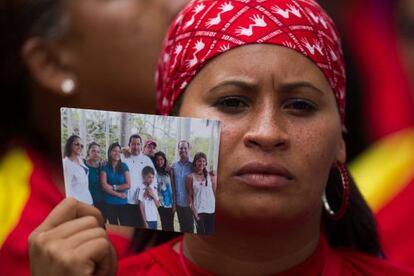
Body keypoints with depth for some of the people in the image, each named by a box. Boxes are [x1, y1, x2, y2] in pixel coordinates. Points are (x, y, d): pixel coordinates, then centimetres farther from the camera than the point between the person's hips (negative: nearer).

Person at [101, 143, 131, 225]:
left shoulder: (124, 167, 4)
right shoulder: (105, 167, 0)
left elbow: (128, 185, -3)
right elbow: (104, 186, -9)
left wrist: (113, 187, -10)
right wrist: (119, 194, -11)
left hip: (123, 202, 0)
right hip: (109, 203, 0)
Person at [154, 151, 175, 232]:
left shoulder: (169, 172, 3)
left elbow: (173, 188, 4)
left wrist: (174, 203, -1)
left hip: (170, 203, 1)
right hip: (161, 204, -1)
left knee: (170, 226, 1)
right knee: (165, 225, -2)